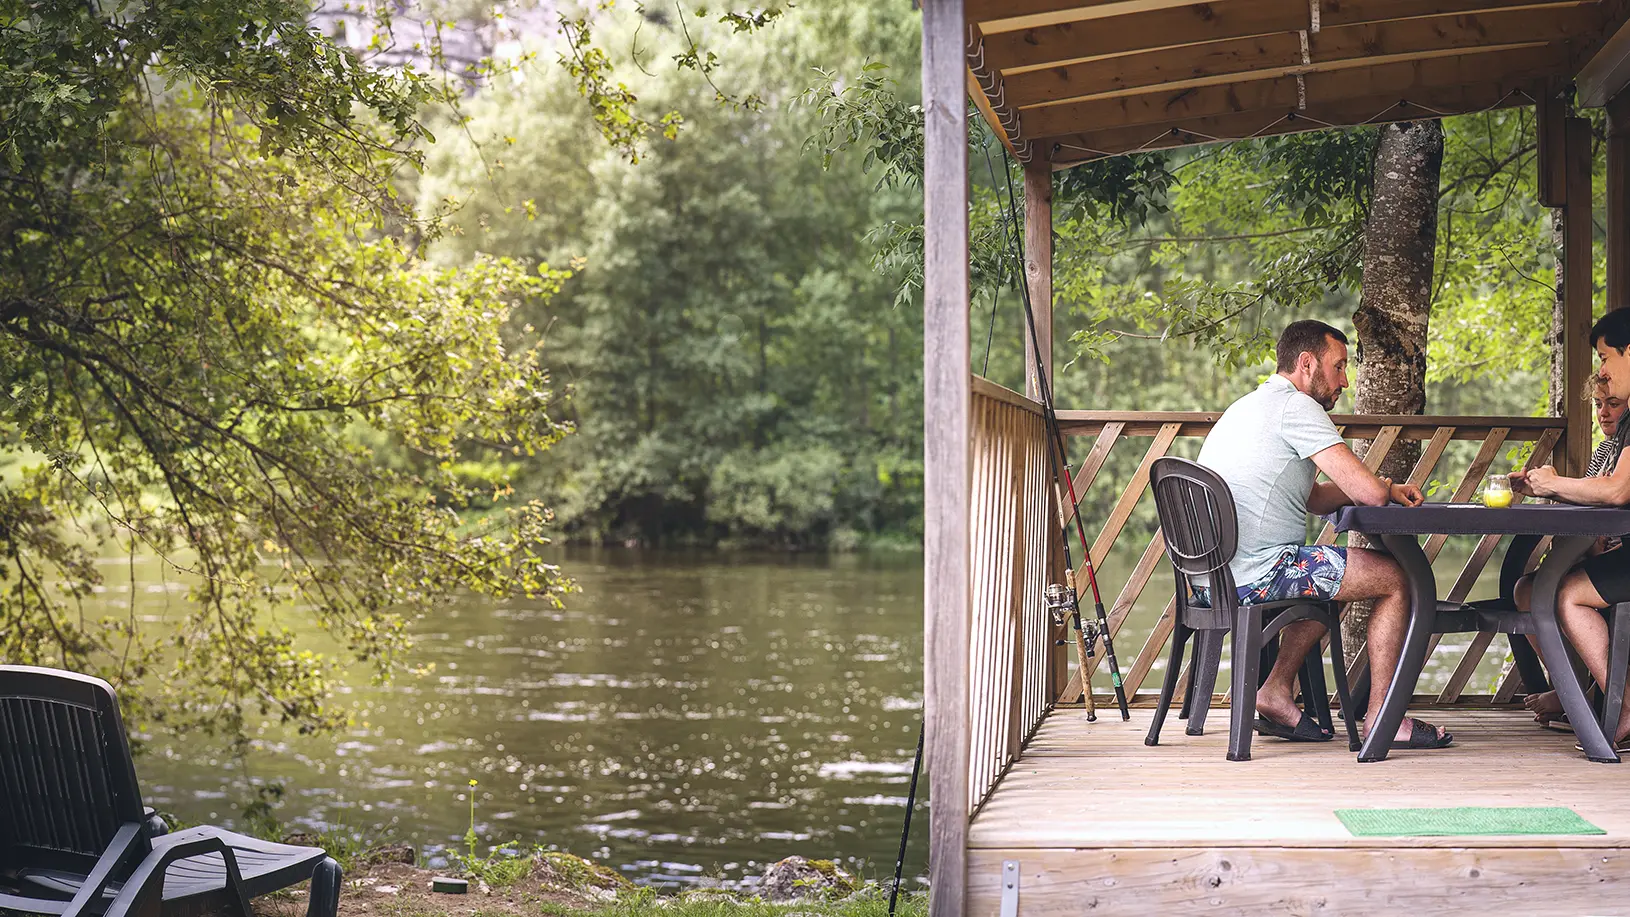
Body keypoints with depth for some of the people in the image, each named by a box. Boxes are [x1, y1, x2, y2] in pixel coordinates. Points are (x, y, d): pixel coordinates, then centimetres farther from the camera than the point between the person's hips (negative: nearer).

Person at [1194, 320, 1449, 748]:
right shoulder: (1294, 406, -10)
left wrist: (1386, 489, 13)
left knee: (1332, 575, 32)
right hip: (1255, 574, -10)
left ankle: (1276, 692, 20)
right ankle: (1381, 718, 5)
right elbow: (1368, 492, -15)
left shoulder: (1251, 406, 22)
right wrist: (1389, 490, 9)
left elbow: (1313, 497, 26)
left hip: (1208, 576, 10)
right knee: (1397, 578, 2)